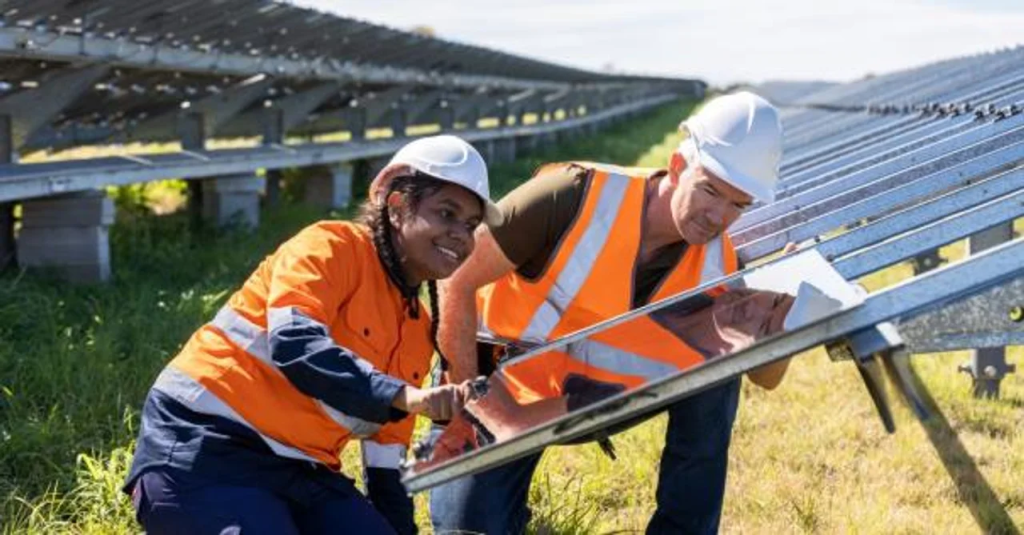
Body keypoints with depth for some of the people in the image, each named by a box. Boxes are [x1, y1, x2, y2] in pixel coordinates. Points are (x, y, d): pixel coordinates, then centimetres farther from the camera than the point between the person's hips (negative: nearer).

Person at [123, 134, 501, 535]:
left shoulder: (419, 331, 15)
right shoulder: (333, 248, -8)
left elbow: (385, 443, 19)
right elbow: (293, 343, -25)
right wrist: (404, 396, -33)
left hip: (298, 470, 8)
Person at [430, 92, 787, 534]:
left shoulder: (719, 265, -15)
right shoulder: (576, 198, -30)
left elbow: (765, 376, -4)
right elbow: (456, 279, -23)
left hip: (596, 399, 4)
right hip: (503, 387, -4)